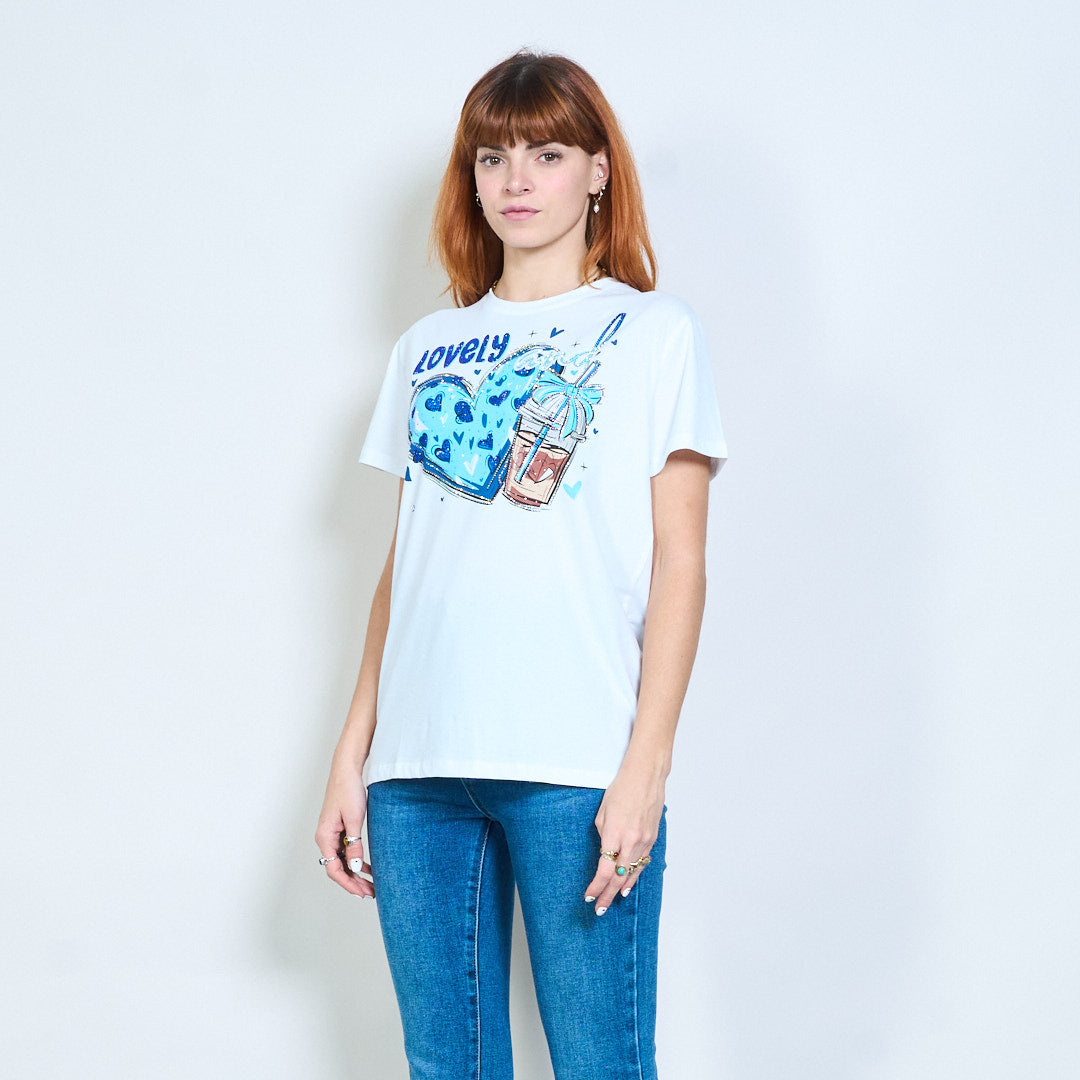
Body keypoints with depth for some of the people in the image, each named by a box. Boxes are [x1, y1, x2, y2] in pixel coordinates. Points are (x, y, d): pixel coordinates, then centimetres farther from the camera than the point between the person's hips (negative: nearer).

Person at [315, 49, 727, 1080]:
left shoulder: (653, 331, 6)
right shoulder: (427, 348, 18)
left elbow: (679, 563, -1)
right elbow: (401, 562, 17)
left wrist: (645, 765, -10)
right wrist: (351, 756, 11)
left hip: (577, 764, -4)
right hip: (418, 764, 4)